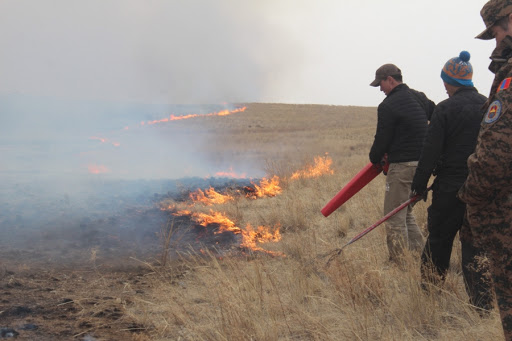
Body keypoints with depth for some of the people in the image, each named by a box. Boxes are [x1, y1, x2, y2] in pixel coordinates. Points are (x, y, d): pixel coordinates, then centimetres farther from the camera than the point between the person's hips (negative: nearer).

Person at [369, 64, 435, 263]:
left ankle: (401, 264, 3)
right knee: (406, 213, 20)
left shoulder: (388, 106, -13)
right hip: (422, 162, 9)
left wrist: (375, 159, 8)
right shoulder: (420, 97, 11)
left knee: (394, 217, 0)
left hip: (402, 165, -9)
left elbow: (382, 139, -11)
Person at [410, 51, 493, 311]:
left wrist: (419, 186, -4)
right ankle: (482, 302, 6)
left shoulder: (445, 109, -10)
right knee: (475, 243, 9)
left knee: (439, 240, 12)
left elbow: (431, 151, -11)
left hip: (451, 186, -4)